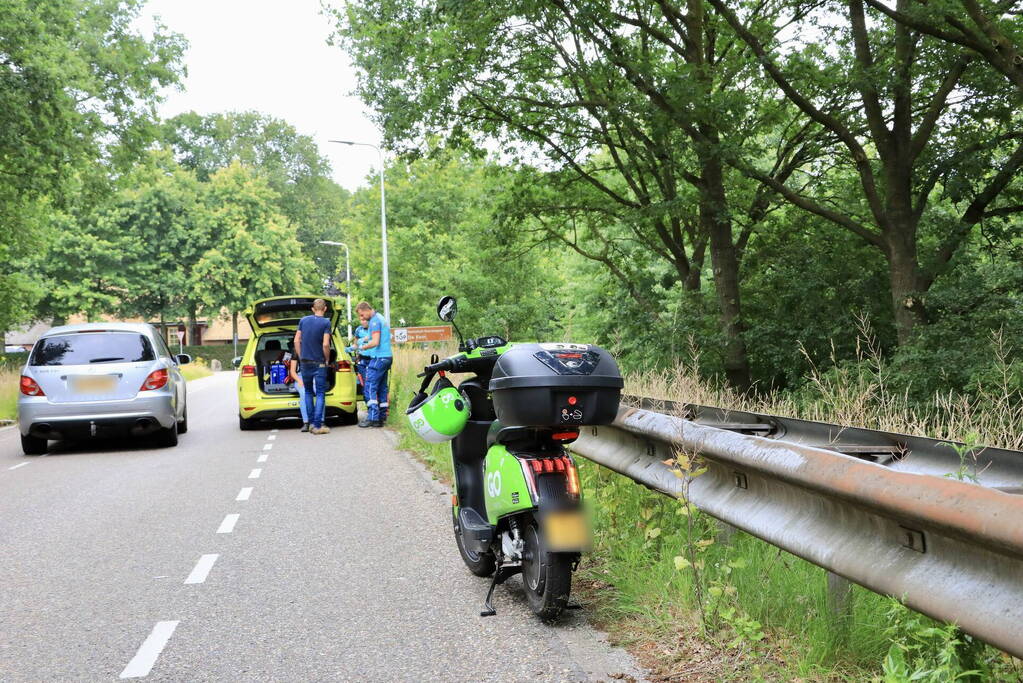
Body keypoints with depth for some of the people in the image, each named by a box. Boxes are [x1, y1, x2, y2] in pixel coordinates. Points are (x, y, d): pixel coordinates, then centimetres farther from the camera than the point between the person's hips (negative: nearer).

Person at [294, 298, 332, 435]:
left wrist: (301, 357, 14)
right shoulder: (326, 322, -9)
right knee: (320, 394, -1)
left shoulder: (303, 320, 5)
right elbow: (325, 344, -15)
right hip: (319, 363, -4)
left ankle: (311, 423, 16)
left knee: (308, 392, 16)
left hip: (305, 362, 4)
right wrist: (327, 359, 0)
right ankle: (317, 425, -7)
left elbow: (296, 340, 6)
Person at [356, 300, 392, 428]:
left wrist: (362, 348, -6)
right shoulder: (382, 319, 19)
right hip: (387, 357, 10)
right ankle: (381, 417, 10)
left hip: (378, 358, -10)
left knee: (370, 388, -9)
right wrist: (368, 339, 18)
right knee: (382, 388, 9)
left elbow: (375, 342, -19)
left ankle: (373, 417, -13)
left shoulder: (374, 321, -11)